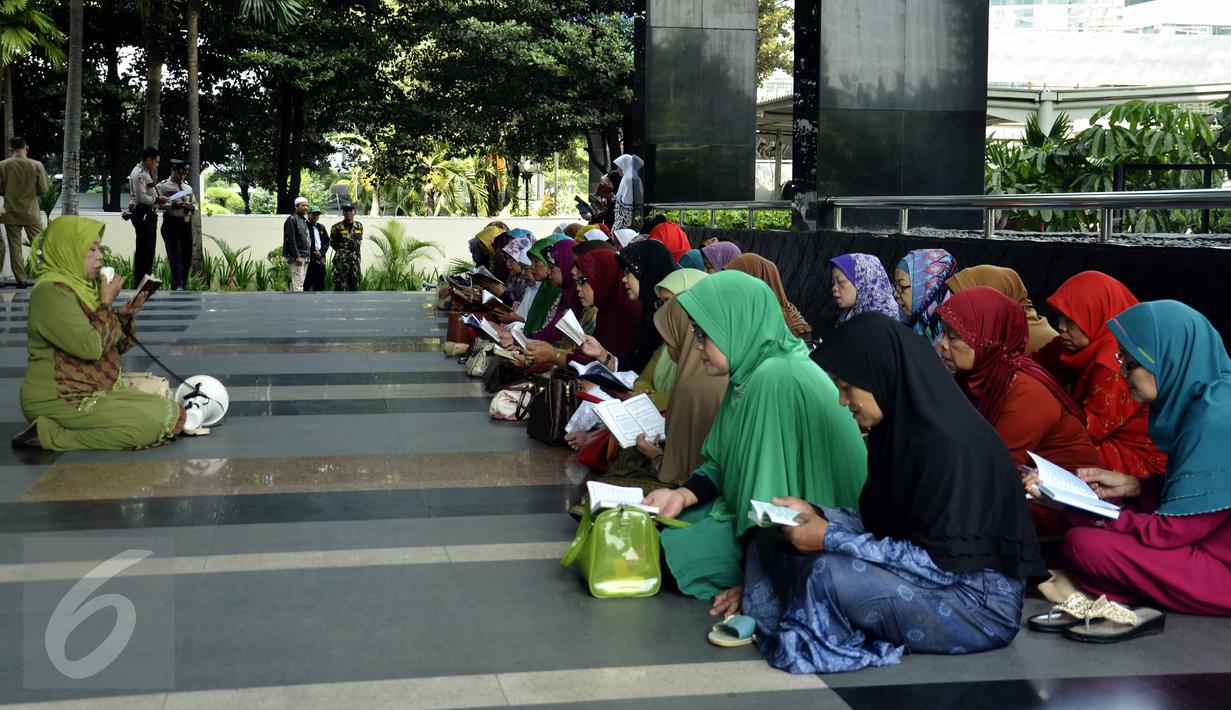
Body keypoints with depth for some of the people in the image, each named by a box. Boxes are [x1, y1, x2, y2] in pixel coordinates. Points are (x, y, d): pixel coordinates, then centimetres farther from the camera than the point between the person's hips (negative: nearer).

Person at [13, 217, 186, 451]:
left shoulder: (81, 286, 13)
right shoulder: (52, 291, -15)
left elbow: (111, 344, 18)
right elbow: (90, 347, -23)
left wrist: (123, 316, 0)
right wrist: (107, 304, -10)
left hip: (95, 390, 9)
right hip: (59, 400, -9)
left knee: (169, 412, -2)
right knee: (150, 424, -21)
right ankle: (51, 435, -13)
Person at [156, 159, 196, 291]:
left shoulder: (188, 188, 20)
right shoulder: (163, 186, 2)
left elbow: (195, 203, 23)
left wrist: (192, 207, 0)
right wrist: (173, 205, -21)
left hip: (186, 223, 6)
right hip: (171, 223, -6)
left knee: (187, 255, 7)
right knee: (175, 255, -11)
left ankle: (183, 284, 16)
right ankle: (177, 286, -16)